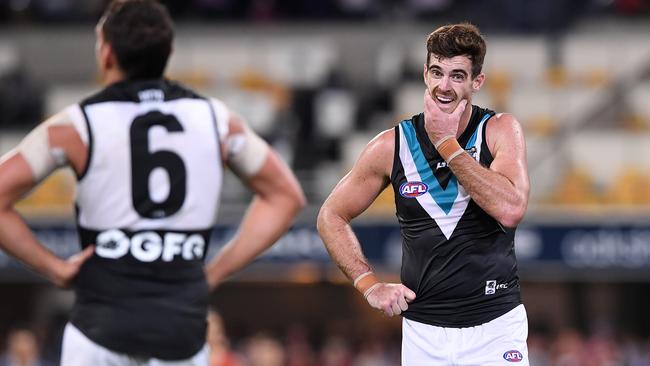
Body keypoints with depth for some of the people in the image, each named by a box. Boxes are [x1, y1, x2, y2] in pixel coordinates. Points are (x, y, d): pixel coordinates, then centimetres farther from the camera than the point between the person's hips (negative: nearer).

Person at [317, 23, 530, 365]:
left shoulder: (501, 131, -4)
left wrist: (447, 144, -17)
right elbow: (331, 217, 10)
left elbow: (511, 209, -21)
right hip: (424, 332, 1)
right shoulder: (391, 146, 0)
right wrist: (370, 285, -1)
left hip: (496, 327, -1)